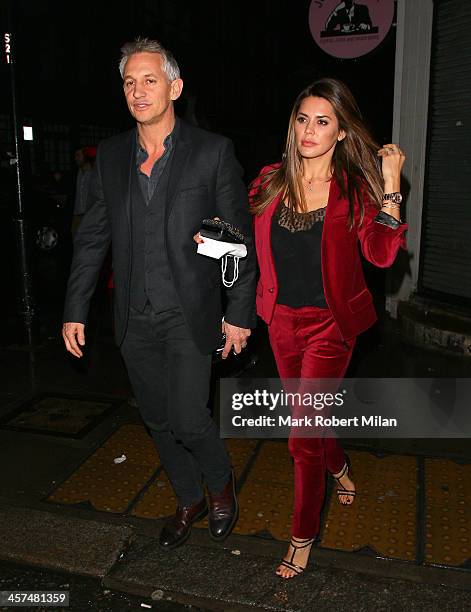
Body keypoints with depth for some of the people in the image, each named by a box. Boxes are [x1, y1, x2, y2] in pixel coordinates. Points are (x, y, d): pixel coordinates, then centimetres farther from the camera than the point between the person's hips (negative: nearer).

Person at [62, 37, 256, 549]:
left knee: (187, 420, -7)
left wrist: (240, 313, -7)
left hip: (189, 316, -4)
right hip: (135, 319, 5)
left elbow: (241, 238, -5)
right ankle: (189, 501, 38)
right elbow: (92, 237, 8)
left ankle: (220, 484, 27)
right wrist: (75, 310, 5)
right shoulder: (110, 155, 5)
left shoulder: (213, 152, -6)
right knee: (158, 420, 14)